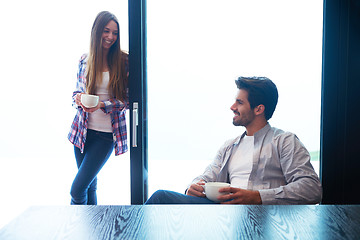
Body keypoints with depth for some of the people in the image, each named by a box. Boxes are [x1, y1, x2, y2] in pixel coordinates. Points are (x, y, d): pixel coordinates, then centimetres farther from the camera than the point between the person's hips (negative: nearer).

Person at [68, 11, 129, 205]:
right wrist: (78, 98, -9)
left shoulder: (123, 61, -6)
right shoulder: (85, 60, 5)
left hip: (106, 134, -3)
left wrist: (102, 105, -19)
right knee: (90, 186, 14)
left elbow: (128, 99, -5)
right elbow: (77, 91, 14)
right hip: (83, 131, 4)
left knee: (77, 190, -5)